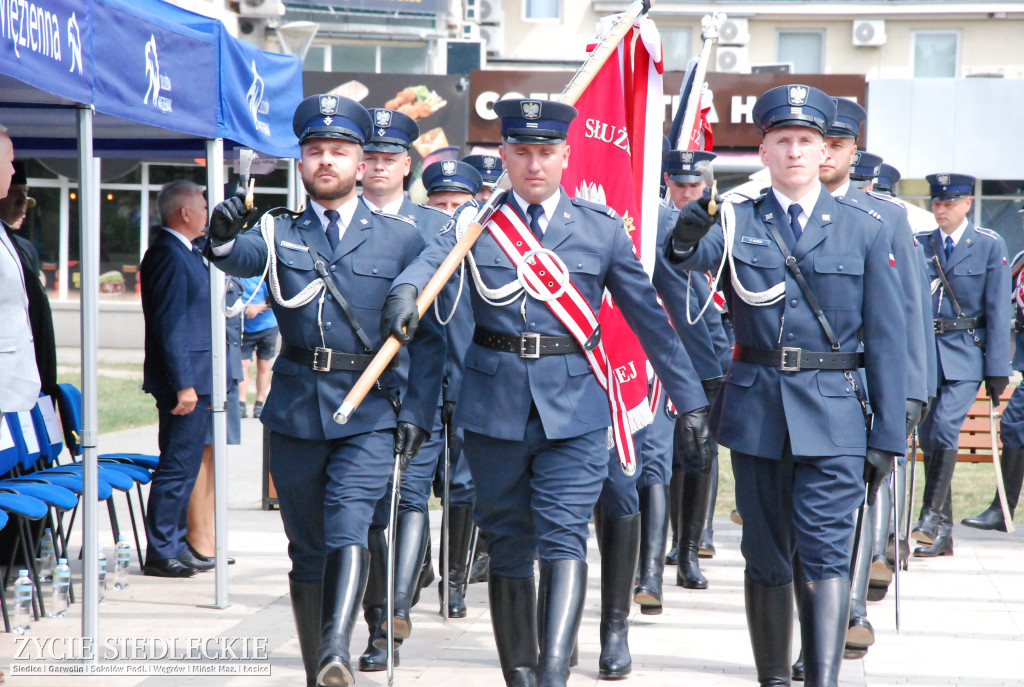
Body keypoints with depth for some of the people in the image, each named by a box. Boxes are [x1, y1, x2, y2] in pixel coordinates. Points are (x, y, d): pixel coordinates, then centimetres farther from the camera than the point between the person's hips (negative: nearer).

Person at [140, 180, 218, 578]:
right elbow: (169, 326, -20)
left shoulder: (184, 254, 16)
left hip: (193, 378, 10)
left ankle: (174, 546, 21)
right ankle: (161, 553, -1)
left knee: (184, 468, 15)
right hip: (184, 378, -10)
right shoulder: (170, 256, -15)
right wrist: (184, 384, -22)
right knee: (177, 468, -6)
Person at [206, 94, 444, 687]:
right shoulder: (278, 232, 9)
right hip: (296, 410, 2)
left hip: (371, 412, -2)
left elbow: (429, 334, 6)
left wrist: (418, 412, -2)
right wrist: (223, 237, -39)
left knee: (348, 527, -23)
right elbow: (243, 259, -15)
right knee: (307, 549, 8)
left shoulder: (401, 237, 6)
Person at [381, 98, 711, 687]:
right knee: (509, 547, 9)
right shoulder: (474, 223, 4)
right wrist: (405, 293, -40)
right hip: (495, 406, 1)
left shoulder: (603, 228, 6)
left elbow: (649, 315, 9)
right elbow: (430, 261, -16)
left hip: (574, 409, -1)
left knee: (564, 539, -13)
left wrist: (690, 397, 10)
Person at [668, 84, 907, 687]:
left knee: (826, 551, -12)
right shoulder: (736, 221, 5)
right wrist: (686, 238, -41)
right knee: (766, 557, 9)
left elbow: (887, 339, 3)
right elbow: (693, 258, -16)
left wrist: (888, 436, -1)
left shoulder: (864, 229, 3)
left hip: (834, 410, -2)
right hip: (756, 408, 2)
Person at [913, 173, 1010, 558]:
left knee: (945, 428, -21)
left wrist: (998, 369, -5)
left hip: (965, 355, -3)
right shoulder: (918, 245, 8)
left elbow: (998, 311, -1)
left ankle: (932, 517, -19)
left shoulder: (990, 246, 1)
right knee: (928, 438, 4)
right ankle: (942, 534, 11)